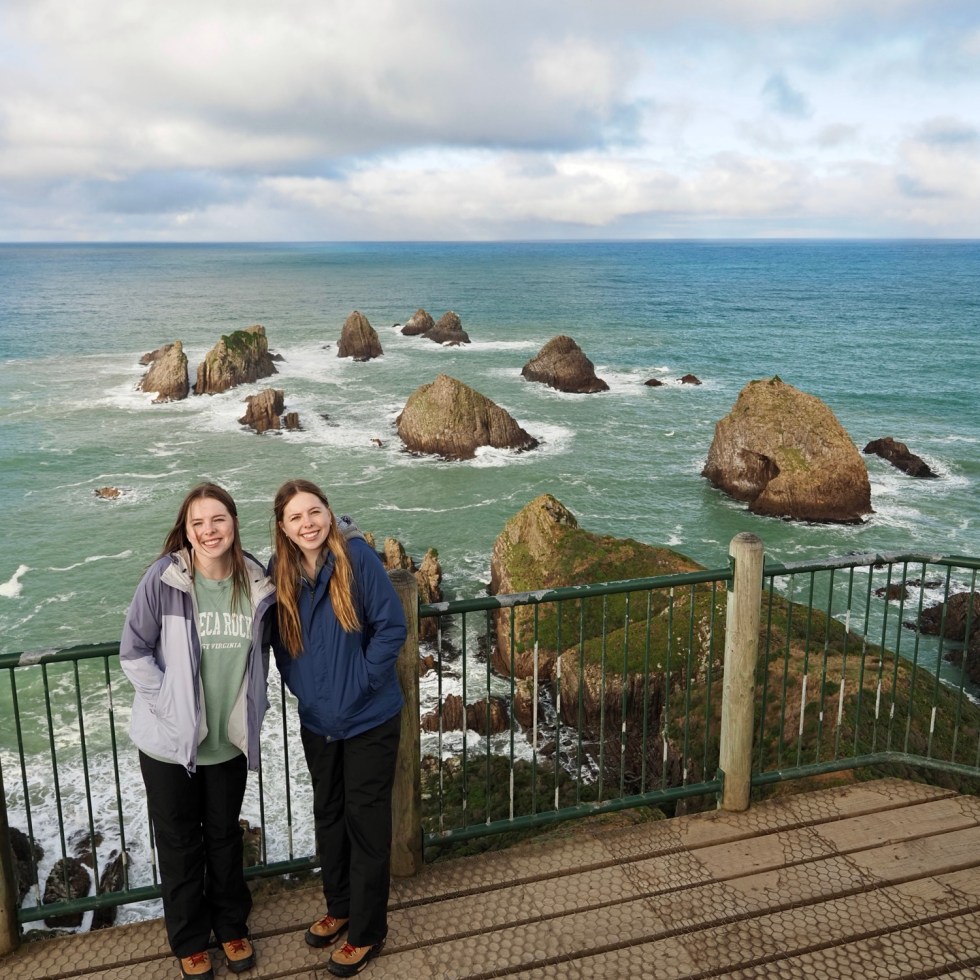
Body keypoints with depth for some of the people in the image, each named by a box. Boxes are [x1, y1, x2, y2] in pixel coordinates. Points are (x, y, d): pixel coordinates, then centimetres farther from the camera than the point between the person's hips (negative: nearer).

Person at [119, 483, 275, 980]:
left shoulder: (256, 583, -7)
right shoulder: (163, 579, -17)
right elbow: (134, 651, -10)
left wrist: (250, 707, 3)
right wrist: (168, 703, -15)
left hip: (230, 739, 2)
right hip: (171, 738, -2)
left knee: (225, 836, 20)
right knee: (179, 843, 15)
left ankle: (232, 926, 41)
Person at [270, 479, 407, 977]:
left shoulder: (357, 556, -18)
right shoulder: (280, 571, -4)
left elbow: (392, 627, -16)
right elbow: (281, 640, 8)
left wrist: (359, 682, -16)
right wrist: (299, 685, -1)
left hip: (369, 719, -5)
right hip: (316, 720, 5)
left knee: (366, 821, 7)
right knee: (328, 814, 20)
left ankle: (367, 931, 23)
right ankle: (339, 907, 41)